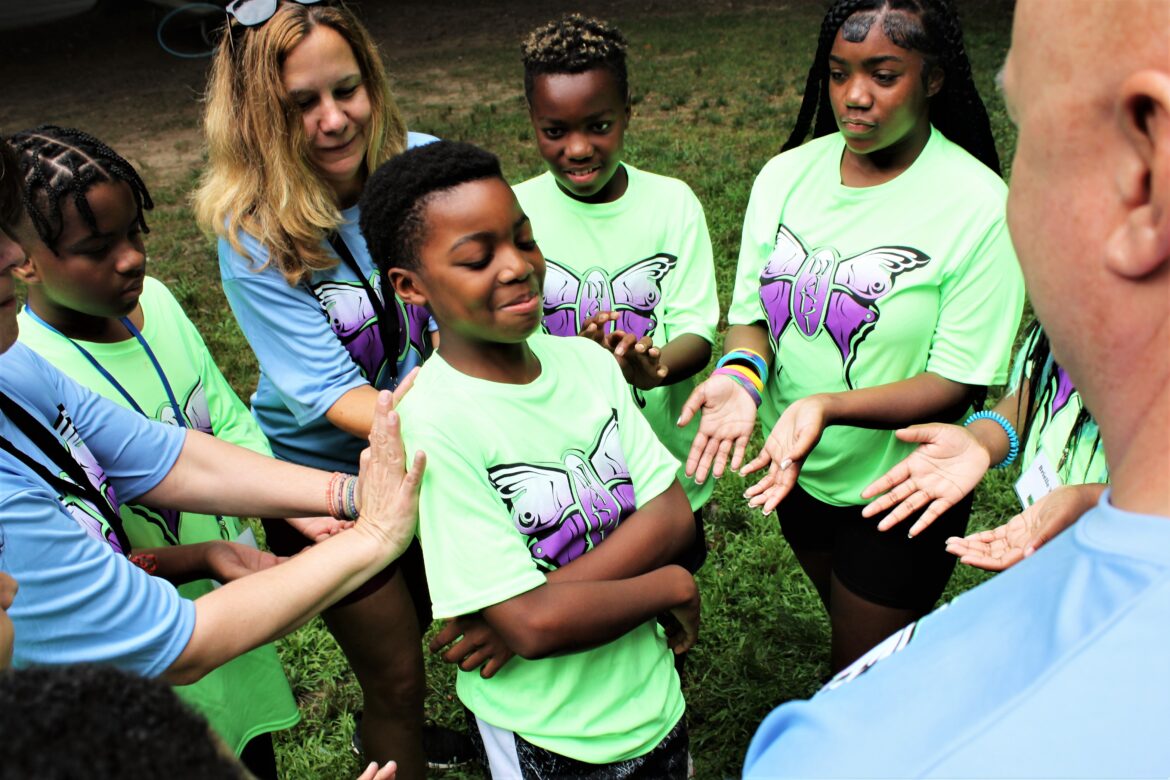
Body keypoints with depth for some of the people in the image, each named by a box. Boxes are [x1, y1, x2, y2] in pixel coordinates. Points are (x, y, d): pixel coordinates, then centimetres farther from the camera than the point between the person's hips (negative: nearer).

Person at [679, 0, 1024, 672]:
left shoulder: (979, 205, -20)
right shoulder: (786, 175, -6)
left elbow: (957, 383, -20)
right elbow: (751, 313, -2)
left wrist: (827, 406, -35)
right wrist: (741, 373, -24)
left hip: (900, 488, -4)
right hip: (797, 467, 5)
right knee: (849, 636, 30)